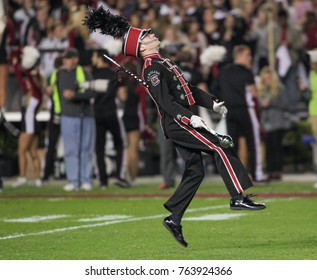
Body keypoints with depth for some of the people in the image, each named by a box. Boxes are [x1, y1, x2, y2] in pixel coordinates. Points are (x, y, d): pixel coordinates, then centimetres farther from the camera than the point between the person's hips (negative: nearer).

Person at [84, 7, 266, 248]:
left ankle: (174, 219, 10)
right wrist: (190, 117, -27)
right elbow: (165, 101, -20)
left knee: (195, 171, 8)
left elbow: (187, 88, 26)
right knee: (221, 148, -15)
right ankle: (239, 198, -19)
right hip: (177, 123, -10)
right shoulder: (152, 68, -11)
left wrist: (213, 103, 19)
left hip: (181, 122, 10)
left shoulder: (163, 63, 20)